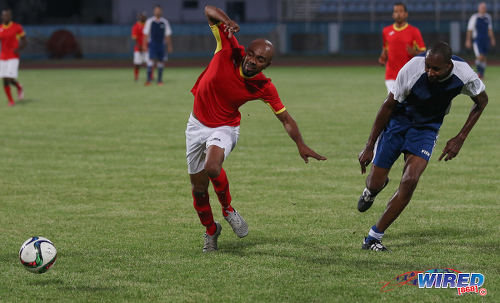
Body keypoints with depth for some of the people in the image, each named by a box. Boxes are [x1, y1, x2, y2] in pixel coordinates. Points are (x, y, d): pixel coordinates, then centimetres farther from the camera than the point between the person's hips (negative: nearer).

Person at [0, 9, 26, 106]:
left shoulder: (17, 27, -4)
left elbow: (24, 42, 1)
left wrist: (18, 49, -17)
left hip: (13, 57, -4)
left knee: (10, 79, -16)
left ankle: (19, 88, 13)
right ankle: (11, 101, 15)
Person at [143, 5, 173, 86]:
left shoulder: (165, 22, 8)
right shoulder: (150, 21, 3)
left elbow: (168, 35, 11)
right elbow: (146, 34, 5)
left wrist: (169, 46, 8)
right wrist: (144, 45, -2)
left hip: (161, 44, 3)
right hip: (152, 43, -3)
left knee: (161, 61, 4)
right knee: (151, 59, -16)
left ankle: (160, 80, 13)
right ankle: (149, 79, -18)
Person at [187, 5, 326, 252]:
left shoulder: (264, 88, -18)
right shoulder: (229, 51, -20)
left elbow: (285, 118, -8)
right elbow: (209, 10, -18)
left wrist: (301, 145, -17)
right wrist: (225, 21, -39)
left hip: (225, 128, -2)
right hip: (197, 125, 2)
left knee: (212, 168, -32)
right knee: (198, 186, 6)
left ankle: (227, 209, -1)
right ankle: (210, 230, 35)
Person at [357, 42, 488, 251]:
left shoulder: (464, 75, -24)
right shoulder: (412, 69, -30)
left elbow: (481, 101, -1)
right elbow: (388, 106, -15)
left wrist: (460, 139, -6)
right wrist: (369, 147, -11)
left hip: (426, 128, 1)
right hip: (397, 121, -1)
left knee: (410, 181, -20)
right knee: (376, 183, 0)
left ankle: (374, 237, -7)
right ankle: (370, 190, 42)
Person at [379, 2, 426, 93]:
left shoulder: (414, 31, -1)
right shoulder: (386, 31, 9)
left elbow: (423, 53, -1)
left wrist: (413, 52, -22)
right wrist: (382, 58, 0)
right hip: (391, 76, 2)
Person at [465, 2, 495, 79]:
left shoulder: (488, 17, 9)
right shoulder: (474, 17, -5)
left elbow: (490, 29, 18)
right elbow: (469, 30, -3)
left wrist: (492, 39, 16)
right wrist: (468, 41, -6)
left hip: (485, 40, 5)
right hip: (477, 40, -5)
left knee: (484, 57, 7)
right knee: (480, 57, -16)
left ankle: (481, 73, 19)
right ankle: (478, 71, 6)